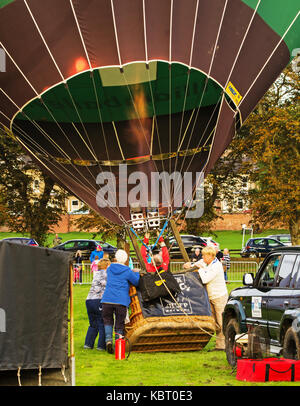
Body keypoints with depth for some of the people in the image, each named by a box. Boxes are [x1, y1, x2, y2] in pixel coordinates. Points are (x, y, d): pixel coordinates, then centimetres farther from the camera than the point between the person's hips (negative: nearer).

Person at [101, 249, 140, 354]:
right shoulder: (127, 271, -2)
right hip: (121, 300, -2)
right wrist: (136, 273, 25)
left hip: (107, 300, 2)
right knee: (119, 324, 7)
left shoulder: (110, 268, 11)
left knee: (107, 320, 15)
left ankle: (108, 340, -9)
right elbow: (137, 282, 6)